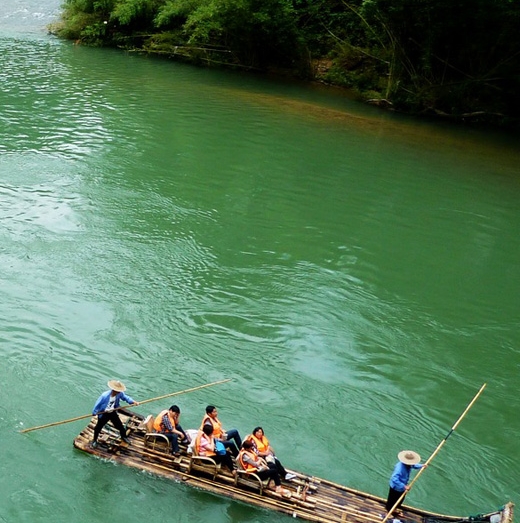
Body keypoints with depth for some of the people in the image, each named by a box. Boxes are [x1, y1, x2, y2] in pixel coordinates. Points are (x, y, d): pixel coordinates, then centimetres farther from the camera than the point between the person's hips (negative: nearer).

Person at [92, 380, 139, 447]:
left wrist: (132, 402, -21)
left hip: (113, 412, 4)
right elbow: (98, 404, -22)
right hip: (103, 414, -4)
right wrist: (94, 412, -10)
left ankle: (123, 437, 40)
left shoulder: (119, 393, -23)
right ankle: (94, 440, 39)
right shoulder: (105, 395, -36)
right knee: (98, 427, 14)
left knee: (119, 425, 12)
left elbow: (125, 397, -5)